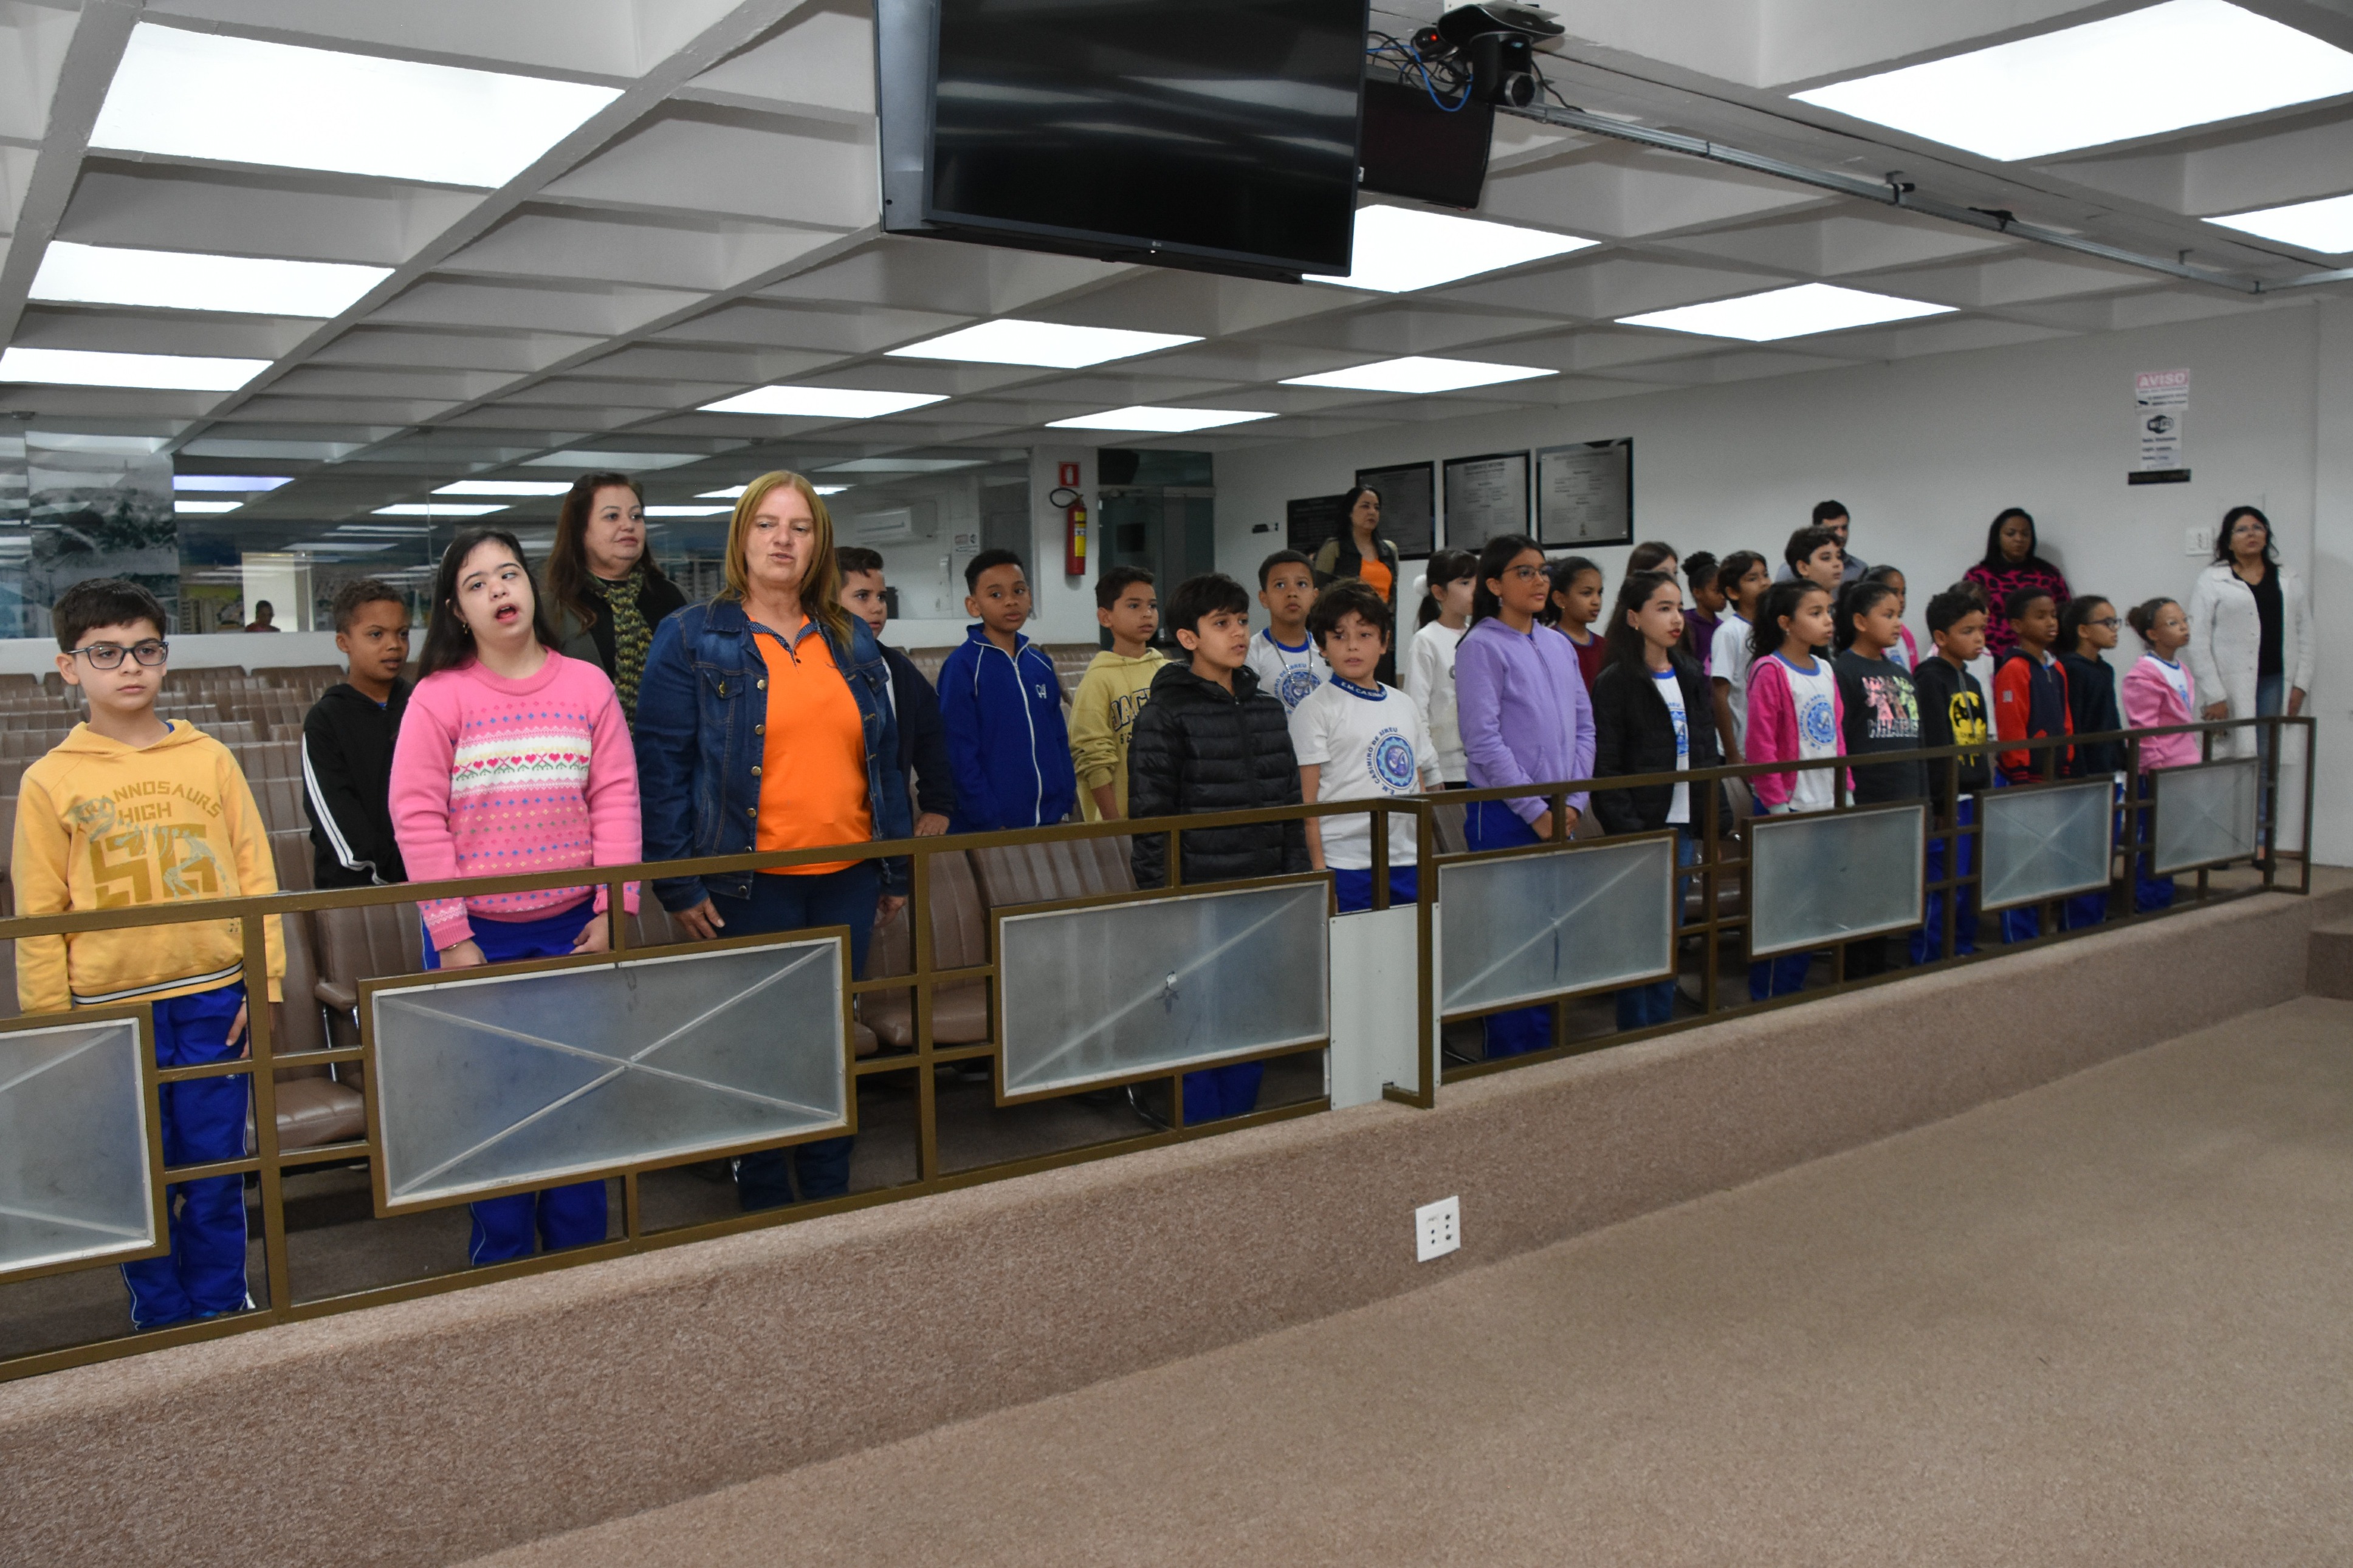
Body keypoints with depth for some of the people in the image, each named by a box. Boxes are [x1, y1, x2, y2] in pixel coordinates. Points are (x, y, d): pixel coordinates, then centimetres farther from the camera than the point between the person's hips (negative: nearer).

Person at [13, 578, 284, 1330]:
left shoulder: (210, 759, 2)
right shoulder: (50, 780, 0)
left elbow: (256, 877, 3)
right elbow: (38, 917, 1)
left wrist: (266, 987, -1)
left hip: (213, 1000, 0)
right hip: (112, 1009, 0)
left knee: (216, 1169, 9)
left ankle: (222, 1309, 26)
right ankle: (161, 1317, 27)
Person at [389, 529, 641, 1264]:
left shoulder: (587, 686, 2)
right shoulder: (439, 697, -4)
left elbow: (616, 798, 0)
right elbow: (417, 818, -7)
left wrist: (612, 912, -6)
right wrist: (451, 935, -10)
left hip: (572, 928, 2)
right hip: (478, 934, -2)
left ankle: (578, 1252, 25)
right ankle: (499, 1260, 22)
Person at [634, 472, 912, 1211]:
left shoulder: (854, 642, 11)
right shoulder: (692, 640, -3)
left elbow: (886, 760, 13)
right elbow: (661, 766, -7)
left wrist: (898, 870, 11)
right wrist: (678, 884, -12)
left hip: (847, 879, 4)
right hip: (750, 886, -4)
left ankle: (831, 1197, 29)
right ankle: (763, 1203, 23)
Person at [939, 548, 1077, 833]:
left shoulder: (1041, 664, 9)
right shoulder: (962, 667, -9)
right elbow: (960, 753, -11)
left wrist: (1066, 802, 5)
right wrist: (989, 820, -14)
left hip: (1049, 820, 5)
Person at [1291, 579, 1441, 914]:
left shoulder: (1404, 705, 14)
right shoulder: (1315, 710, -4)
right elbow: (1308, 799, -7)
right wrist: (1320, 872, -12)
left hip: (1405, 865, 6)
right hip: (1344, 868, -5)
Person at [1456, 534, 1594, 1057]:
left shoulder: (1559, 646, 13)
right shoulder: (1482, 647, -7)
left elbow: (1584, 725, 13)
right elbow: (1484, 741, -14)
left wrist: (1573, 801, 0)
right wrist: (1536, 811, -14)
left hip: (1559, 816, 6)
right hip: (1504, 816, -6)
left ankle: (1542, 1051, 21)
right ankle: (1509, 1060, 8)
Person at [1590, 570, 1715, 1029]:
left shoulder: (1690, 677, 12)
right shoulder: (1616, 682, -9)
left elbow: (1706, 754, 16)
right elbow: (1604, 769, -12)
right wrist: (1627, 832, -19)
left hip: (1683, 825, 6)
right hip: (1641, 830, -6)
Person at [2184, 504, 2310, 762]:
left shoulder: (2289, 581, 15)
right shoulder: (2210, 582, 2)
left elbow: (2304, 633, 14)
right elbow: (2198, 643, -3)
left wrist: (2300, 685, 4)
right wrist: (2214, 696, -9)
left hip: (2276, 682, 3)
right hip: (2232, 687, -3)